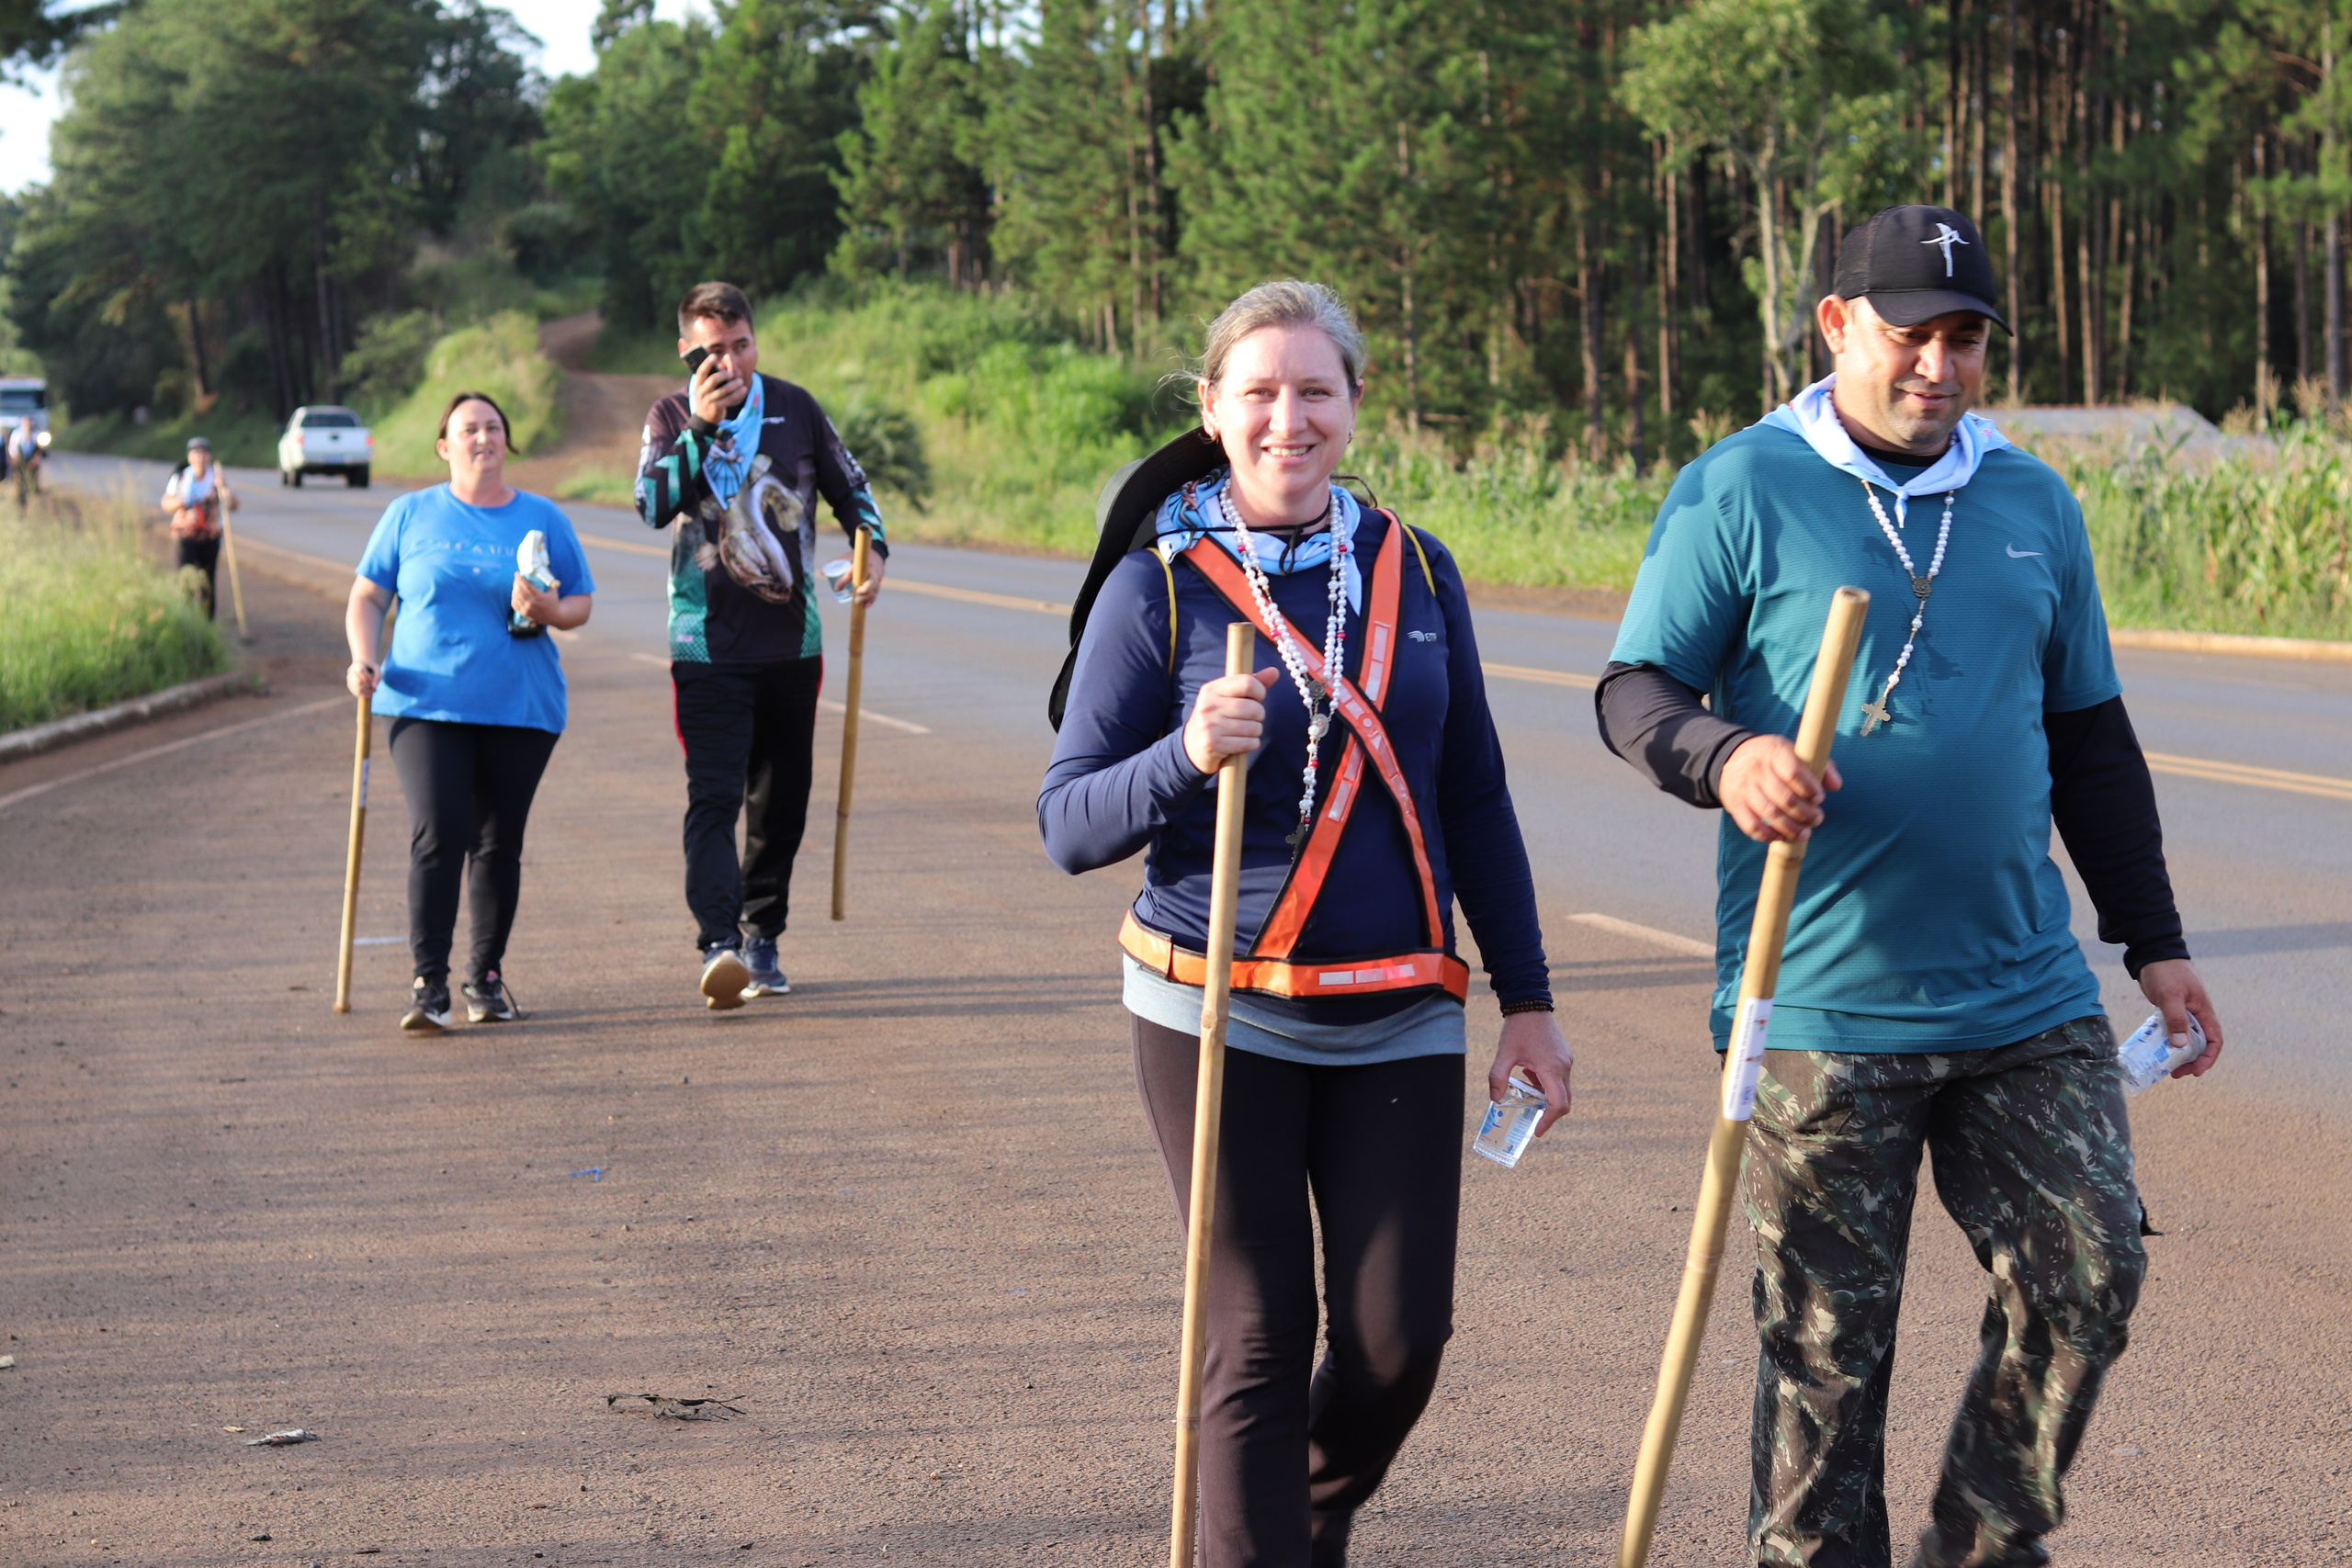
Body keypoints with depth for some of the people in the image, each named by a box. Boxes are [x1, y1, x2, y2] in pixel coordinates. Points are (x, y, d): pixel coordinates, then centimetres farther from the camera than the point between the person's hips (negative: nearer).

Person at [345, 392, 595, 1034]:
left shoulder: (542, 519, 9)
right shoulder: (411, 515, 8)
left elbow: (582, 601, 11)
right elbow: (367, 596, 10)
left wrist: (551, 612, -11)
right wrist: (364, 660, -7)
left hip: (520, 710, 2)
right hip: (426, 705, -2)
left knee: (499, 843, 7)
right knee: (437, 836, -14)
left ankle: (487, 977, 21)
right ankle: (429, 983, -13)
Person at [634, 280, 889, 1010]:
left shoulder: (794, 408, 4)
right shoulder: (671, 418, -1)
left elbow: (849, 485, 17)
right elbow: (653, 505, -18)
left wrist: (872, 545, -1)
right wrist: (701, 428, -26)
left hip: (792, 641, 3)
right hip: (709, 644, -3)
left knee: (782, 801, 10)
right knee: (713, 797, -16)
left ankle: (762, 937, 24)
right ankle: (719, 944, -26)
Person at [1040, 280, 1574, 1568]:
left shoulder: (1415, 572, 6)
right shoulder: (1158, 588, -4)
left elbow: (1474, 802, 13)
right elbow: (1069, 824, -6)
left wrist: (1526, 999, 11)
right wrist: (1187, 756, -24)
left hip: (1399, 1017, 3)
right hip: (1220, 1014, -3)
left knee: (1399, 1335, 0)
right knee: (1259, 1341, -3)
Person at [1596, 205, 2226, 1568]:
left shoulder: (2034, 505, 13)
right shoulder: (1740, 492, -1)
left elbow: (2092, 739, 20)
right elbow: (1637, 690, -2)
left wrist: (2156, 941, 17)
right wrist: (1727, 757, -25)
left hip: (2029, 999, 4)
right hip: (1822, 1005, -4)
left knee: (2090, 1279, -1)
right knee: (1828, 1341, 1)